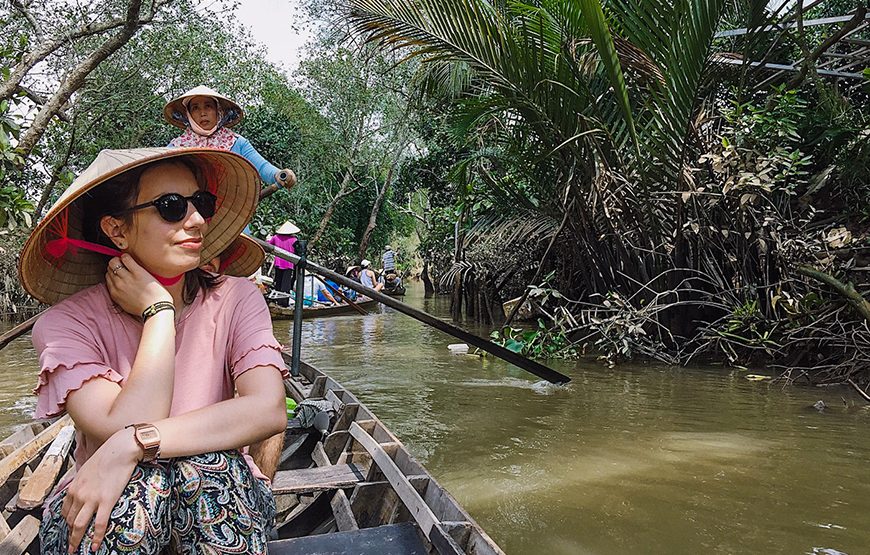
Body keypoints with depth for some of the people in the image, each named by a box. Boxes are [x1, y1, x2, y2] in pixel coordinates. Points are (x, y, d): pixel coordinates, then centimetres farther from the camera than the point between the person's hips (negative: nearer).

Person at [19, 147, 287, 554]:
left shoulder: (235, 300, -9)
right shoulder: (69, 322, -11)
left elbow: (270, 410, -24)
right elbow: (122, 429, -26)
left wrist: (133, 445, -32)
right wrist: (159, 310, -20)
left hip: (223, 502, 2)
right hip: (104, 512, -1)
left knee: (203, 461, -31)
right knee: (143, 474, -33)